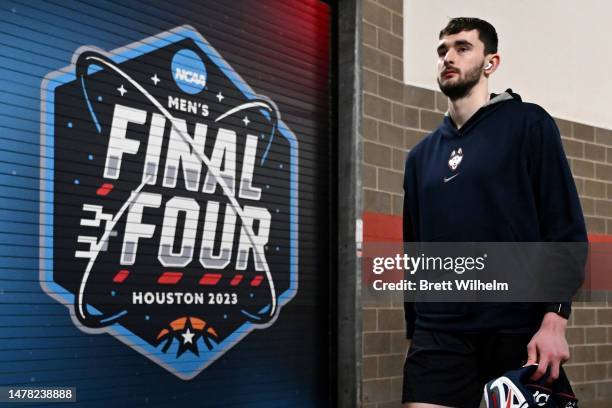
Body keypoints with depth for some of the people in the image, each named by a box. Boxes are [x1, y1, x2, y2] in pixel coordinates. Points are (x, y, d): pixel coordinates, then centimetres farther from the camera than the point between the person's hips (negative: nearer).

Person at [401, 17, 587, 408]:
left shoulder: (529, 125, 2)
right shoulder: (422, 154, 14)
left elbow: (567, 229, -5)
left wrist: (555, 319, -14)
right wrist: (414, 332, 15)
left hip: (520, 329, -3)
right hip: (439, 332, 3)